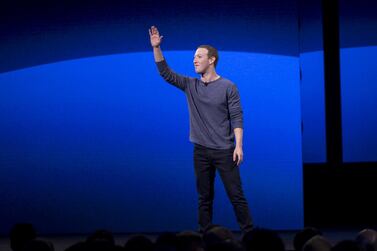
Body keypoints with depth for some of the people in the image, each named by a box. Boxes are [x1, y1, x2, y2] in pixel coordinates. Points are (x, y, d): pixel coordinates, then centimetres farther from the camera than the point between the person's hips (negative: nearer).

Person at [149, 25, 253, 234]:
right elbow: (166, 73, 3)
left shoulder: (228, 87, -4)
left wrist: (238, 145, -16)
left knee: (236, 195, -4)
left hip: (224, 151, -4)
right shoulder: (190, 85, 8)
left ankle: (248, 234, 1)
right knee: (204, 198, 8)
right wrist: (156, 47, -7)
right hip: (201, 151, 4)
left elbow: (237, 118, -7)